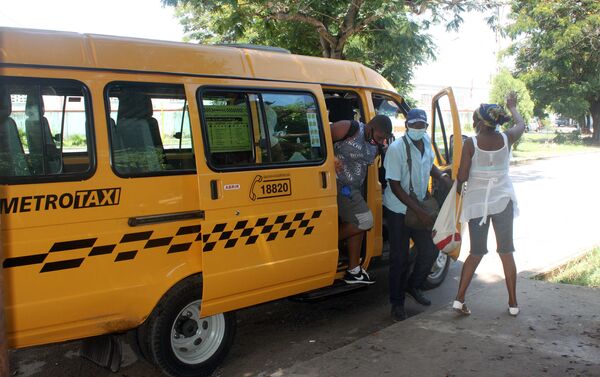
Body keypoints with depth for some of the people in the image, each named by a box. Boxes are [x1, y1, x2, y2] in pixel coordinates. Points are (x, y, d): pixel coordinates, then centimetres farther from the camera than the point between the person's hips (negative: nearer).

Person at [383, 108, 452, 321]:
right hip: (398, 210, -6)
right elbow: (395, 185, -21)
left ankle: (413, 286, 34)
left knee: (430, 251, 11)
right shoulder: (396, 149, -21)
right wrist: (419, 211, -24)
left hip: (420, 208, 7)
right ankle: (397, 303, 15)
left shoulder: (426, 142, 0)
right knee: (400, 258, 0)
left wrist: (442, 176, 0)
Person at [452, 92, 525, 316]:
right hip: (503, 200, 1)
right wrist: (512, 107, 36)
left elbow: (462, 177, -13)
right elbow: (521, 124, 20)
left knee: (476, 252, 10)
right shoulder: (506, 139, -3)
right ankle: (513, 303, 16)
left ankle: (459, 299, 6)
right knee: (506, 252, 11)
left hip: (477, 202, -1)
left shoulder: (471, 144, -13)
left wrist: (458, 184, 10)